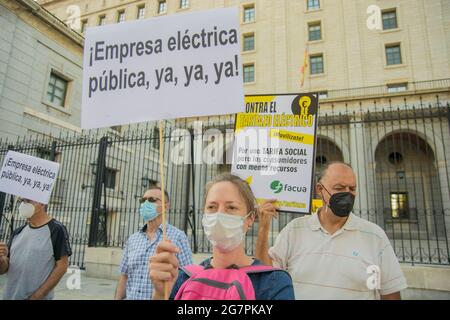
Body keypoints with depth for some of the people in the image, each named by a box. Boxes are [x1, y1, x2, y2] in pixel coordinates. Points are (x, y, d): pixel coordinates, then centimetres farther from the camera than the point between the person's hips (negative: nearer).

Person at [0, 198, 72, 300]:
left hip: (39, 297, -5)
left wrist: (37, 296, -16)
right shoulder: (17, 232, 6)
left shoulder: (56, 229, -12)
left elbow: (61, 266, -13)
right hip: (9, 296, 6)